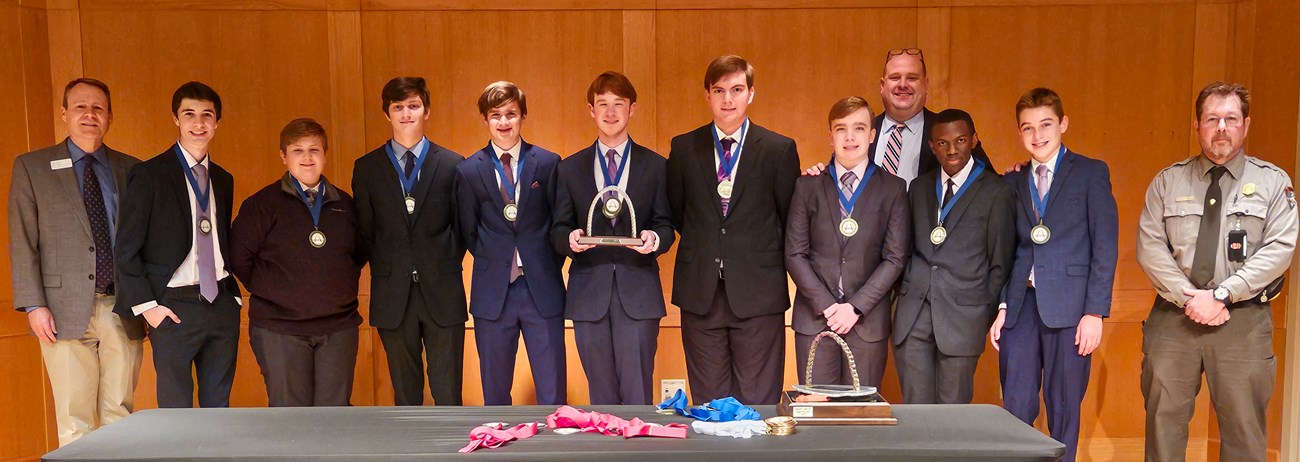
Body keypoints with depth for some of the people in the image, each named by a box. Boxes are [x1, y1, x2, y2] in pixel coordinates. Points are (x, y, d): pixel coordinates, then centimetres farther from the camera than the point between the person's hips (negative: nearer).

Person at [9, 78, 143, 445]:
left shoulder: (131, 169, 10)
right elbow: (22, 242, 2)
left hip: (123, 309, 2)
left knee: (120, 415, 6)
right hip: (67, 311, -2)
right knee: (75, 420, 2)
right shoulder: (31, 167, 5)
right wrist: (34, 305, -6)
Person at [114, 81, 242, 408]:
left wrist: (234, 295, 10)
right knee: (176, 411, 2)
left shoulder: (223, 180, 13)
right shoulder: (149, 175, -4)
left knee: (218, 408, 10)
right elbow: (126, 250, -5)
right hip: (175, 309, -5)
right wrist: (146, 305, -10)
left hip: (222, 305, 5)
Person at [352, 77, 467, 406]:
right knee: (405, 392, 10)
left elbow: (462, 226, 6)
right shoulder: (366, 168, 6)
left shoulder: (452, 164, 4)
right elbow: (364, 231, 8)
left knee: (448, 391, 3)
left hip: (442, 292, -1)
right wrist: (385, 270, 2)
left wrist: (446, 266, -2)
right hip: (393, 295, 1)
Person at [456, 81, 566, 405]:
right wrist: (493, 262, 6)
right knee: (495, 392, 10)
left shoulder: (548, 163, 2)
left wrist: (546, 267, 1)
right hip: (492, 293, 1)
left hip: (542, 289, 0)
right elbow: (468, 232, 10)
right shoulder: (468, 171, 3)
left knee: (553, 391, 5)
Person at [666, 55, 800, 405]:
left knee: (758, 402, 4)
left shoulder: (780, 149, 0)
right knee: (708, 402, 10)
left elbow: (791, 218, 5)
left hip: (758, 295, -2)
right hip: (700, 294, 2)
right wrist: (702, 246, 8)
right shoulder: (683, 148, 6)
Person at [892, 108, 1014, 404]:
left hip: (962, 317, -4)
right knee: (914, 410, 6)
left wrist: (986, 315, -1)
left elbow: (1000, 264, 1)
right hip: (912, 315, 4)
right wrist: (903, 295, 7)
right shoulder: (919, 187, 13)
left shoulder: (996, 193, -1)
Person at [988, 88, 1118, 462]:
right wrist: (1001, 307, 4)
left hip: (1068, 307, -3)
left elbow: (1105, 247, -3)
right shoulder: (1013, 182, 13)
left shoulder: (1091, 173, 2)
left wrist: (1095, 311, -10)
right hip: (1020, 307, 3)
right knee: (1015, 411, 4)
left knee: (1064, 412, 6)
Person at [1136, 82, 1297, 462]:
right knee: (1164, 420, 4)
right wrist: (1188, 297, -12)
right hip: (1173, 316, 1)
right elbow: (1149, 246, 0)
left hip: (1243, 320, -1)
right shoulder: (1168, 181, 7)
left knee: (1243, 428, 4)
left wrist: (1221, 294, -15)